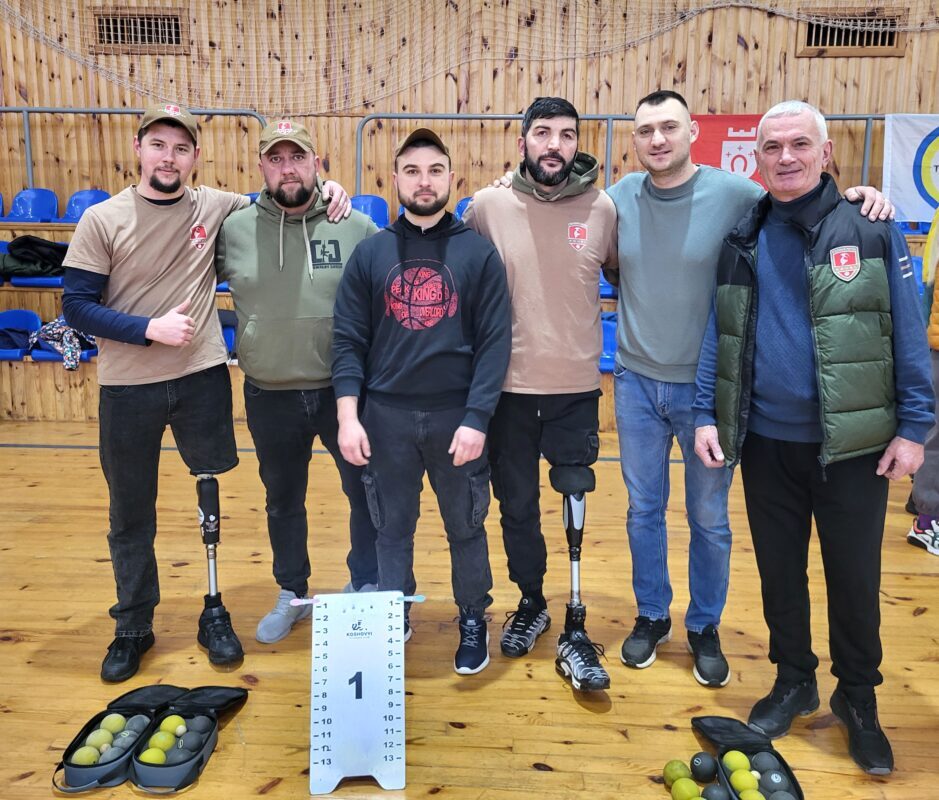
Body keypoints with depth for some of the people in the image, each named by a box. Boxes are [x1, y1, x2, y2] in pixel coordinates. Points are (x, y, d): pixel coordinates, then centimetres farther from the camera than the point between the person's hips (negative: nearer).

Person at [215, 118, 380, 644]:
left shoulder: (358, 228, -6)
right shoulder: (234, 229, -2)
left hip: (344, 391, -1)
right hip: (270, 397, 2)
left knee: (368, 494, 10)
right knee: (283, 502, 18)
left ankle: (368, 590, 34)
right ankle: (292, 596, 39)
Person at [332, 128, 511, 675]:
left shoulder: (479, 252, -1)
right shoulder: (371, 252, 3)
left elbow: (495, 342, -6)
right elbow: (349, 339, 1)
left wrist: (476, 418, -13)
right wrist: (348, 416, -7)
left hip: (457, 416, -1)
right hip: (387, 416, 2)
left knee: (466, 528, 13)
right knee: (393, 528, 14)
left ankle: (474, 620, 33)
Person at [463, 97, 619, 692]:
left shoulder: (603, 209, -4)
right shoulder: (488, 206, -4)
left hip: (577, 386, -1)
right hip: (507, 385, 1)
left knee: (575, 507, 2)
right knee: (517, 505, 14)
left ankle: (574, 628, 16)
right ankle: (531, 603, 35)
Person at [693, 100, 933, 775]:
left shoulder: (872, 230, -5)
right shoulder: (742, 240, 4)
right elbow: (718, 335, 6)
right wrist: (707, 415, -1)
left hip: (852, 445, -2)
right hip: (765, 442, 3)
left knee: (854, 578, 11)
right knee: (779, 570, 15)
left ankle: (859, 699, 33)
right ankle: (794, 681, 37)